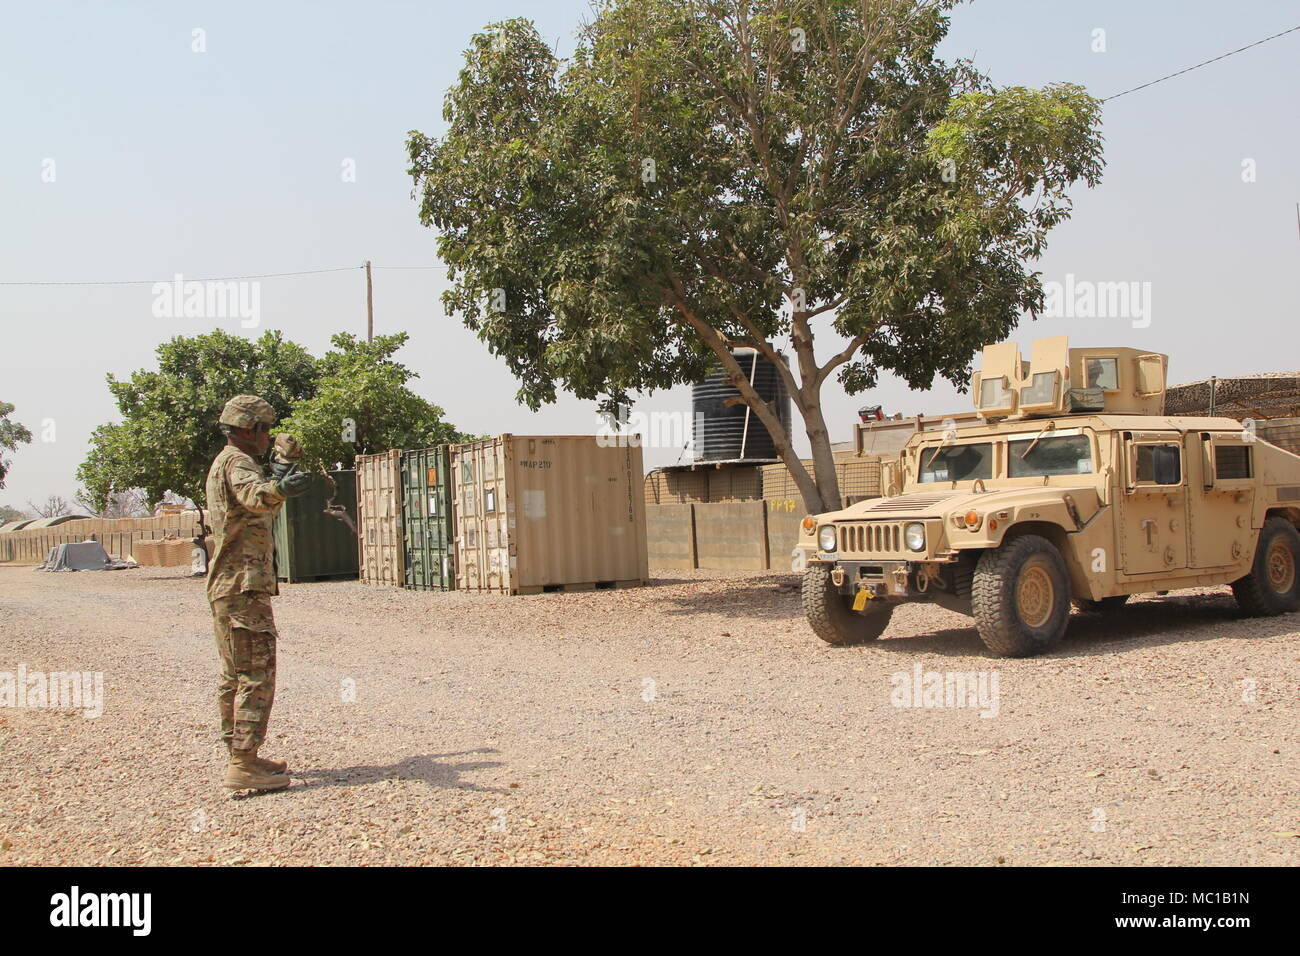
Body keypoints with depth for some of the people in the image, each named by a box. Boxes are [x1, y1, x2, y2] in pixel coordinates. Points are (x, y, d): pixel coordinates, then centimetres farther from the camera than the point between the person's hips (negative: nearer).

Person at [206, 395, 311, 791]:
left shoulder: (221, 464, 21)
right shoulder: (236, 462, -11)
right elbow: (253, 495, -37)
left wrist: (279, 483, 54)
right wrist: (279, 489, -58)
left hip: (225, 587, 11)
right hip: (245, 585, -11)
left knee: (235, 676, 15)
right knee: (256, 676, -11)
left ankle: (239, 754, 23)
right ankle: (244, 765, -12)